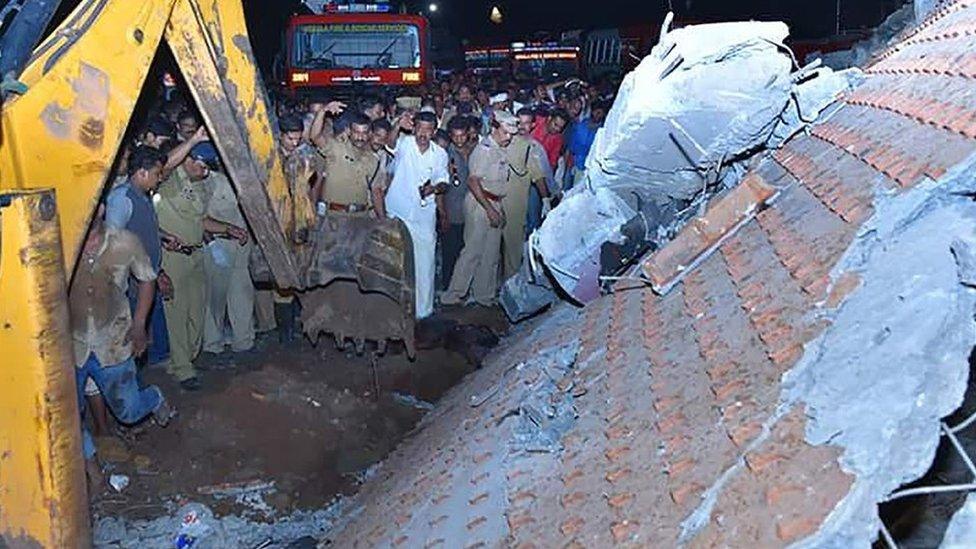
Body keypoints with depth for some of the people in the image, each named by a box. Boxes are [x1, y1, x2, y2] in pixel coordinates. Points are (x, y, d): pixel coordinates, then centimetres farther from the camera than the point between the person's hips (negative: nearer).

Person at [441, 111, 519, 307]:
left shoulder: (501, 151, 13)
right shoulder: (484, 149, -16)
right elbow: (473, 182, -21)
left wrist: (499, 208, 15)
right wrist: (490, 209, -22)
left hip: (494, 204, 9)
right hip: (479, 204, -9)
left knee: (491, 254, 12)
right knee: (473, 250, -7)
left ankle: (484, 295, 22)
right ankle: (453, 295, 2)